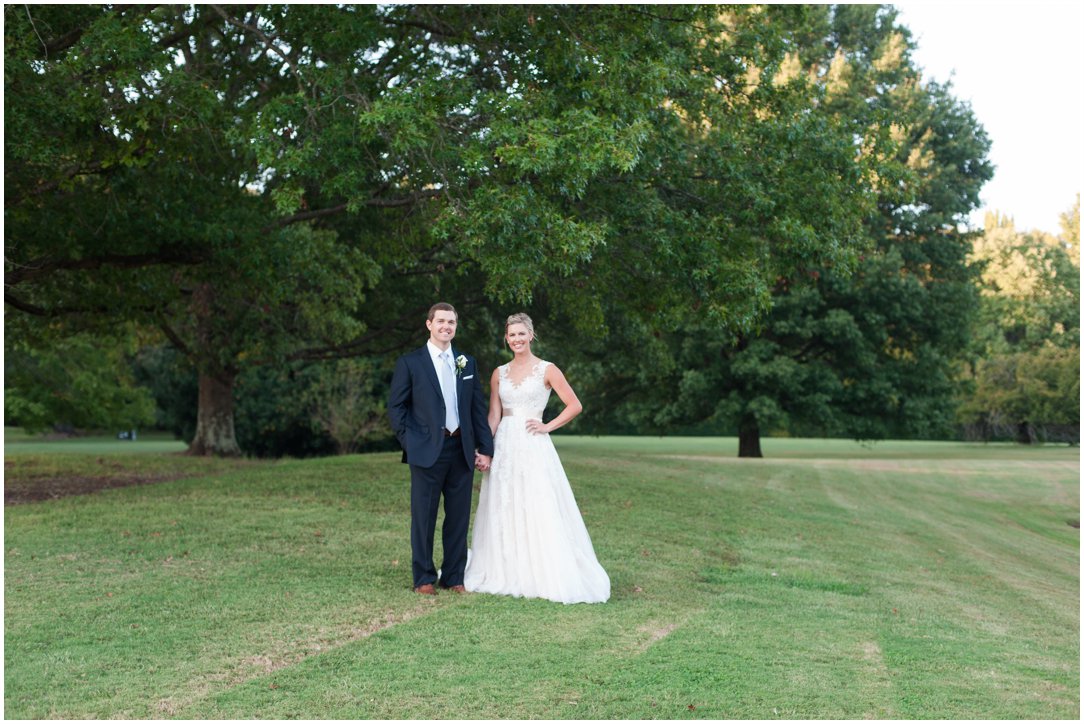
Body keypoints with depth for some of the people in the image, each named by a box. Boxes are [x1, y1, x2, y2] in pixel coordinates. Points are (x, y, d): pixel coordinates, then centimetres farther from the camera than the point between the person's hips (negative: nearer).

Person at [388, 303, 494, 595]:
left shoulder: (467, 363, 13)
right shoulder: (410, 362, 0)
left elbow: (478, 407, 12)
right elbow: (396, 406, 0)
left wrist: (485, 448, 6)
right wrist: (410, 442, -8)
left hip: (462, 450, 4)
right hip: (427, 451, -4)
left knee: (459, 517, 8)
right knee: (424, 517, 2)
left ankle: (454, 577, 19)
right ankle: (424, 578, 13)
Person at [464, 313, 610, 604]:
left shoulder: (547, 370, -1)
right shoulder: (499, 373, 11)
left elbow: (575, 405, -1)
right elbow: (493, 415, 9)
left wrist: (548, 426, -7)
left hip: (534, 448, -4)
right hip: (504, 446, 4)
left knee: (540, 511, -6)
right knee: (503, 511, 6)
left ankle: (546, 576, 3)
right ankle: (506, 573, 18)